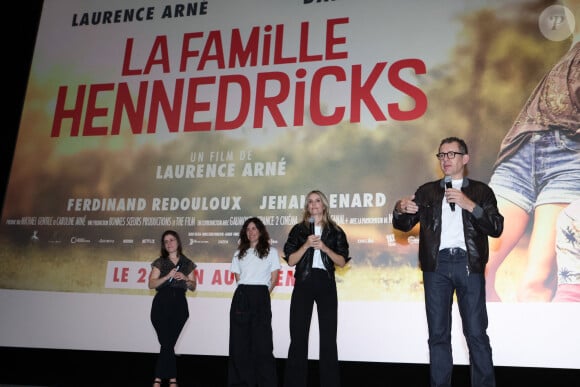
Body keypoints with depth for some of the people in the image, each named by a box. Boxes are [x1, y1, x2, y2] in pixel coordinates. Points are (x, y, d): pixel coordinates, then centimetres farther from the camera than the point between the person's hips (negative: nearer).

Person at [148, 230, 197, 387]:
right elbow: (151, 284, -3)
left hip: (179, 305, 2)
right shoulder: (159, 262, 5)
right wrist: (168, 276, -16)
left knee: (168, 343, 2)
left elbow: (193, 287, 12)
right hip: (161, 304, -1)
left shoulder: (187, 264, 10)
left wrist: (185, 279, -8)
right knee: (167, 343, -6)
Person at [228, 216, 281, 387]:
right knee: (239, 341, 1)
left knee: (262, 341, -6)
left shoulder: (271, 251, 8)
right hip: (241, 297, 3)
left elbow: (274, 279, 6)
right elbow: (238, 277, 16)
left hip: (260, 297, -3)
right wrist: (245, 294, 8)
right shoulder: (239, 253, 17)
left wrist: (263, 295, 8)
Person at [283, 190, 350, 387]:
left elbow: (342, 261, 2)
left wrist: (324, 247, -12)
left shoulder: (335, 231, 9)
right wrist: (306, 245, -13)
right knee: (298, 336, -2)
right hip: (303, 283, 0)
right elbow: (290, 260, 1)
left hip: (326, 284, 0)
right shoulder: (299, 229, 8)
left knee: (328, 336, 0)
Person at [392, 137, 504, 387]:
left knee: (476, 333, -1)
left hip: (468, 264, -2)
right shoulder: (427, 191, 15)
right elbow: (404, 225, 12)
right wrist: (400, 210, -11)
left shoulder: (481, 191, 10)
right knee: (438, 334, 4)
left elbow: (496, 228, -1)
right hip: (436, 265, 2)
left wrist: (469, 204, -14)